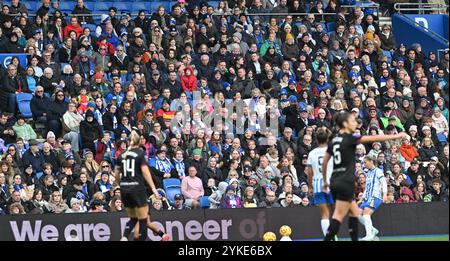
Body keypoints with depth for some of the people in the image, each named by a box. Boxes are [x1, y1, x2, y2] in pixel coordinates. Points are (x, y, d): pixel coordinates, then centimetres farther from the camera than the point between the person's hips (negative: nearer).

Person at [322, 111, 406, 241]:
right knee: (339, 216, -8)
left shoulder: (334, 140, 12)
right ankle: (327, 239, -14)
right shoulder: (350, 138, -8)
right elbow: (374, 138, -10)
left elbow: (324, 162, 17)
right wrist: (396, 136, -5)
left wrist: (325, 181, 27)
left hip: (335, 182, 8)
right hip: (345, 182, -8)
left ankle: (354, 239, 15)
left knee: (354, 211, 16)